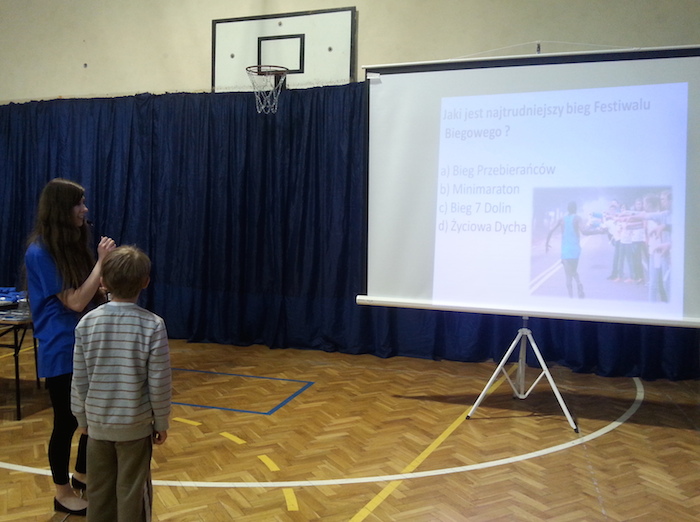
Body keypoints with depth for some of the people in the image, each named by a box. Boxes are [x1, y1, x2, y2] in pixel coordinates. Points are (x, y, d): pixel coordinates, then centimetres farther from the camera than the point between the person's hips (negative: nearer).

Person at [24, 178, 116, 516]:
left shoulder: (72, 245, 7)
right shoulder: (40, 252, -17)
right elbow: (75, 302, -21)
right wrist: (101, 262, -19)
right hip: (61, 352, -8)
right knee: (67, 422, 6)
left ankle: (82, 476, 38)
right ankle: (62, 494, 26)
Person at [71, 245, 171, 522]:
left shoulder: (87, 323, -7)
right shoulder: (153, 325, -16)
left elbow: (79, 379, 0)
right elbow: (159, 383, -11)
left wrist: (82, 418, 14)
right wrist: (161, 422, 2)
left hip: (98, 422, 3)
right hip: (135, 424, -3)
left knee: (99, 490, 17)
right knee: (132, 492, 10)